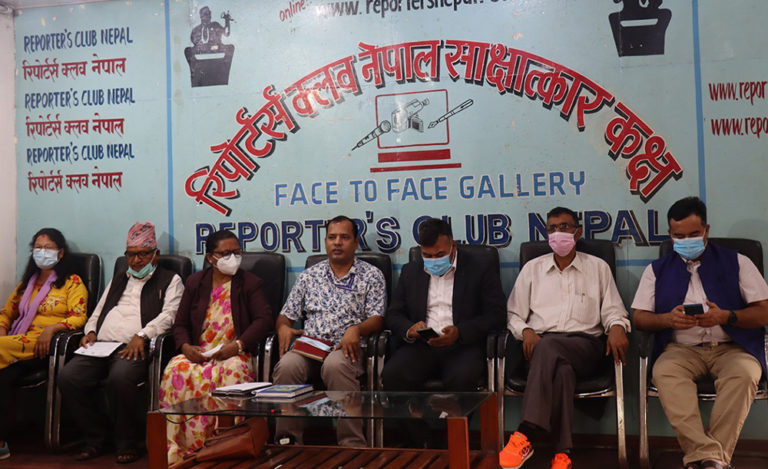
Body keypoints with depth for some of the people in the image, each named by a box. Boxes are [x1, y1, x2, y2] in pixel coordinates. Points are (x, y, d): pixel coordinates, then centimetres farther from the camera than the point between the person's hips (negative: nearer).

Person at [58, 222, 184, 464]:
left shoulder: (170, 280, 13)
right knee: (67, 377, -21)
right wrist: (90, 331, 10)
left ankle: (126, 443, -15)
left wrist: (141, 336, -17)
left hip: (134, 347, -6)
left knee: (120, 378, -37)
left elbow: (169, 314, -2)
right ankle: (94, 438, -4)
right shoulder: (118, 279, 33)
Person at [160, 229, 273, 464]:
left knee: (231, 372, -38)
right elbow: (180, 323, 16)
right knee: (176, 370, -31)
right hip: (198, 355, 2)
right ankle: (179, 451, -26)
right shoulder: (195, 282, 17)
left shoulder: (250, 283, 9)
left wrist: (237, 345, -17)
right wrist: (186, 347, -6)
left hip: (234, 355, -2)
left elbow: (264, 319, -3)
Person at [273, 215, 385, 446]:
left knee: (335, 365, -39)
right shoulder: (309, 276, 21)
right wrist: (283, 328, -4)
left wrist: (356, 329, -18)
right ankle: (287, 441, -22)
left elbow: (377, 318, 3)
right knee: (286, 366, -32)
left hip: (345, 348, -3)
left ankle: (352, 445, -34)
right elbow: (286, 315, 20)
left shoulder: (371, 275, 13)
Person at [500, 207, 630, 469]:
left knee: (548, 347, -38)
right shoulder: (532, 269, 20)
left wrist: (617, 327, -10)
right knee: (561, 368, -38)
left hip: (584, 345, -1)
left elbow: (612, 310, 13)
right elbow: (514, 313, 17)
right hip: (541, 346, 1)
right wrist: (525, 331, -5)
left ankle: (525, 435, -43)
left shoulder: (598, 267, 19)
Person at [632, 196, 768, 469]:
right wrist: (668, 319, -11)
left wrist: (726, 316, -13)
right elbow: (639, 318, 11)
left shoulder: (737, 263, 13)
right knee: (664, 372, -33)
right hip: (681, 348, 1)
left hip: (731, 347, 0)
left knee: (743, 372, -35)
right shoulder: (657, 270, 17)